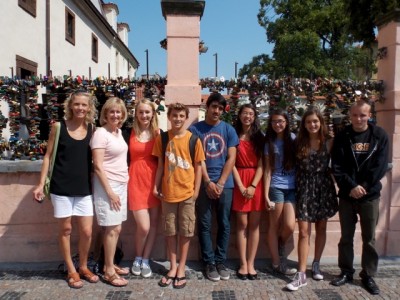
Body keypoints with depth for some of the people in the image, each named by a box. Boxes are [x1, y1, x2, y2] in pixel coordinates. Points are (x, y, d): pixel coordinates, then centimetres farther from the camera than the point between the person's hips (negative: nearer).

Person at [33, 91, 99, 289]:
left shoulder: (92, 129, 3)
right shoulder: (58, 127, -3)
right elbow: (48, 156, 1)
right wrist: (41, 184, -2)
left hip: (84, 188, 2)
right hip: (61, 187, -2)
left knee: (87, 231, 4)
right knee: (65, 229, 9)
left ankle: (83, 267, 28)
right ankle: (71, 271, 26)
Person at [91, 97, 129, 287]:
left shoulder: (119, 132, 11)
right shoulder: (101, 133, -12)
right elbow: (98, 166, -16)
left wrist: (119, 188, 11)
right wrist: (109, 191, -17)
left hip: (121, 184, 7)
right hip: (107, 185, -7)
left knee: (116, 228, 12)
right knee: (112, 229, -2)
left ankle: (109, 265, 25)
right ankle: (109, 271, 11)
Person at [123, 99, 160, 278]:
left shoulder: (159, 134, 5)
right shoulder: (128, 134, 1)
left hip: (155, 181, 2)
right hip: (136, 181, -2)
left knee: (154, 223, 6)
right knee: (143, 226, -6)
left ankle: (145, 260, 23)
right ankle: (137, 258, 21)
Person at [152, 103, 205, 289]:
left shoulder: (193, 139, -3)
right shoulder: (162, 138, 1)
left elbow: (198, 166, 0)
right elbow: (160, 164, 6)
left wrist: (196, 189, -4)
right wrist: (156, 186, 3)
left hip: (187, 192, -1)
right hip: (168, 192, 2)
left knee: (185, 231, 8)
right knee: (170, 231, 11)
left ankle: (181, 268, 21)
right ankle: (173, 267, 25)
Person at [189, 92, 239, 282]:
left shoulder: (229, 130, 6)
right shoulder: (195, 129, 1)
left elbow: (231, 158, 0)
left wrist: (220, 183, -8)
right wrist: (208, 182, -12)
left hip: (225, 184, 2)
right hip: (203, 184, -1)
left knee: (224, 225, 7)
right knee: (205, 225, 4)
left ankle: (221, 261, 21)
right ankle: (209, 262, 17)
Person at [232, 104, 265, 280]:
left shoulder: (259, 137, 9)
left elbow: (261, 165, 1)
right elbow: (232, 164, -2)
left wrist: (253, 186, -10)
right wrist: (241, 186, -10)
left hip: (256, 182, 2)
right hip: (239, 182, -1)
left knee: (254, 224, 3)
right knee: (242, 224, 0)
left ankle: (251, 263, 11)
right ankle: (243, 263, 9)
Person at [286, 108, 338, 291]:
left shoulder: (329, 142, 0)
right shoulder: (299, 143, 2)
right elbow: (295, 167, 3)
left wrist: (336, 186, -2)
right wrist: (297, 187, -5)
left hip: (323, 187, 1)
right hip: (304, 188, 0)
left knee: (321, 228, 12)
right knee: (304, 231, -4)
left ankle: (316, 265, 31)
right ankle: (301, 274, 1)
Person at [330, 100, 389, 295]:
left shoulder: (380, 136, 1)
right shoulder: (342, 137, 1)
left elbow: (381, 166, -5)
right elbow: (336, 167, -4)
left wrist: (363, 187, -11)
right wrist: (351, 187, -15)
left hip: (370, 195, 0)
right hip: (346, 195, 1)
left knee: (369, 238, 7)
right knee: (346, 237, 9)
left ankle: (368, 276, 20)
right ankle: (346, 272, 23)